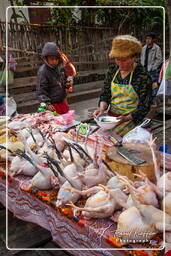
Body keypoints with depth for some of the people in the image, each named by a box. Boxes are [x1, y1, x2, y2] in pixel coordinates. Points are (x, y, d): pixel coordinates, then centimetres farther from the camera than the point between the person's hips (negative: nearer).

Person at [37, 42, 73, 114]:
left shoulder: (60, 67, 2)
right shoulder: (42, 71, -17)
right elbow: (41, 90, -18)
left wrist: (67, 84, -1)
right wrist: (47, 104, -26)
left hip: (62, 100, 7)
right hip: (53, 104, -7)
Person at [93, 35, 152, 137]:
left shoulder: (143, 76, -10)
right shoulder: (112, 70, 5)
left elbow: (144, 107, -9)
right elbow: (105, 94, 9)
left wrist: (127, 118, -22)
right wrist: (102, 108, -10)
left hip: (132, 120, -4)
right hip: (111, 117, 4)